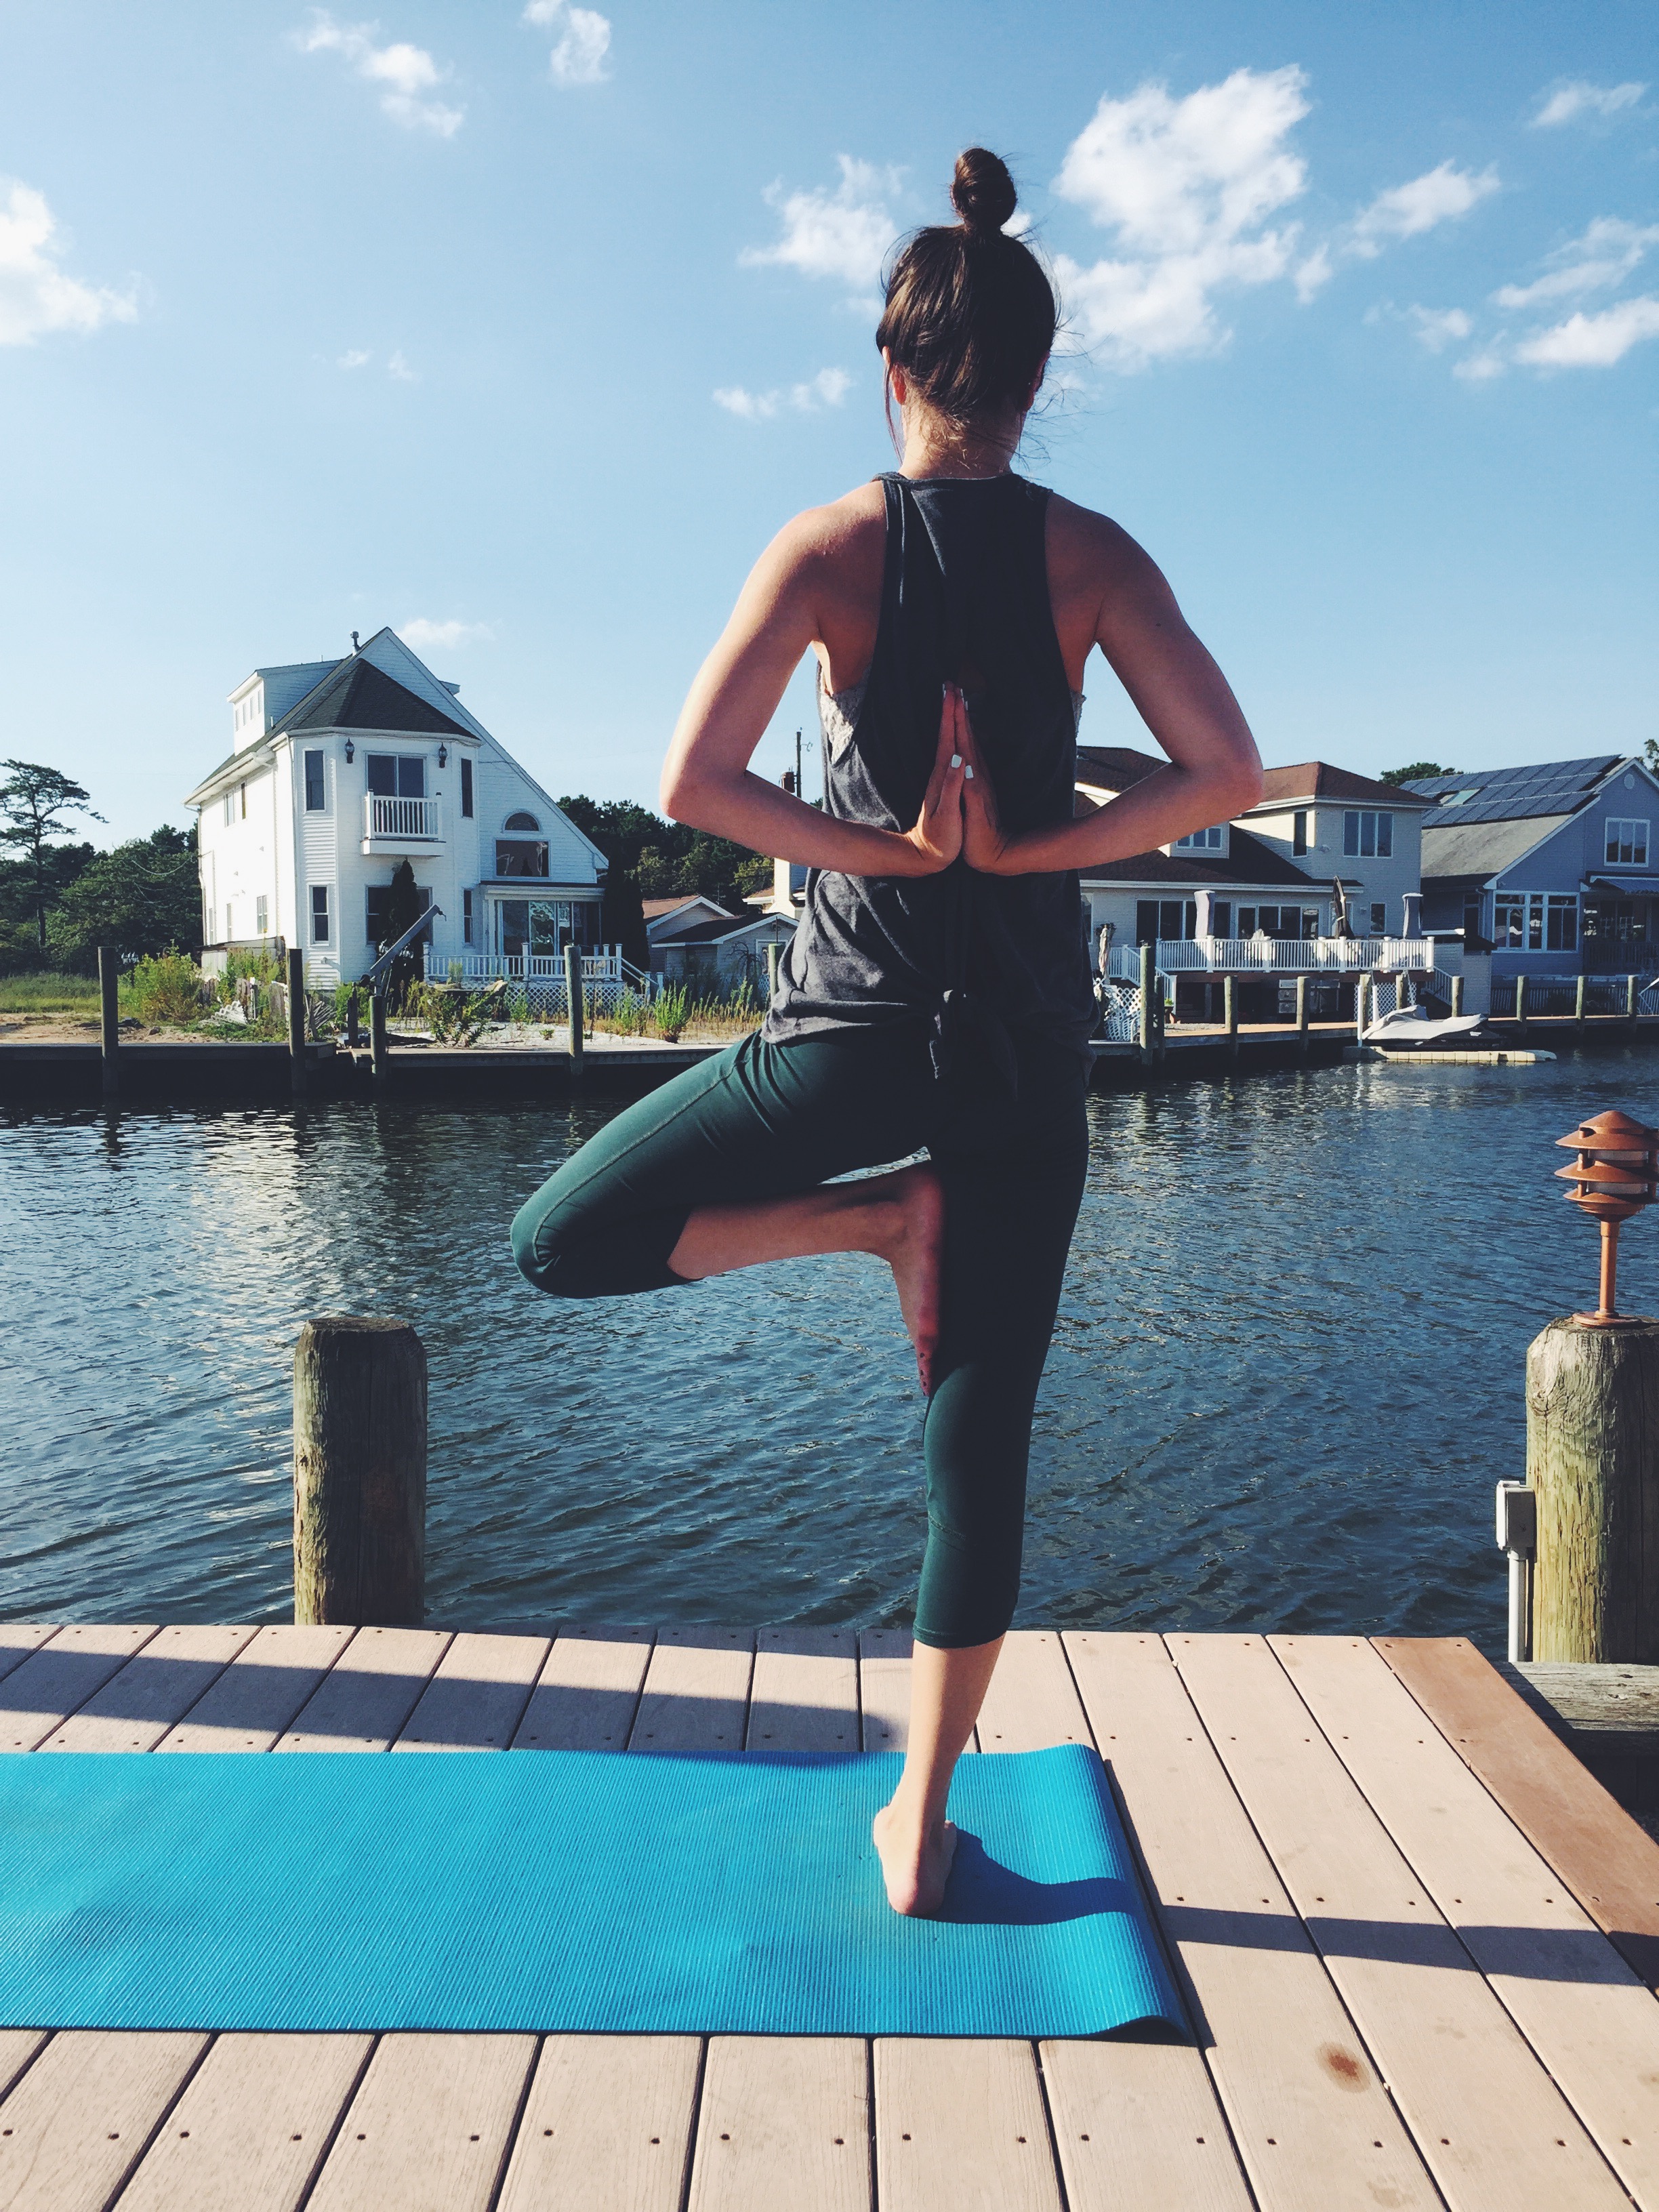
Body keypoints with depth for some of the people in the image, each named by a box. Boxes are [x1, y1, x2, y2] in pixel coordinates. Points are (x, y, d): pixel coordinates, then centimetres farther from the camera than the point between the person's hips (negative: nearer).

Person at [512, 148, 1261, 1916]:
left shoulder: (828, 544, -2)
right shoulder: (1094, 555, 3)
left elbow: (692, 785, -12)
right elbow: (1226, 774, -5)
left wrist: (882, 850, -3)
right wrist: (1037, 848, 0)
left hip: (857, 1020, -3)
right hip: (1032, 1034, 4)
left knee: (561, 1244, 15)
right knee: (979, 1443, 11)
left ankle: (882, 1219, 2)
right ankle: (919, 1826, 23)